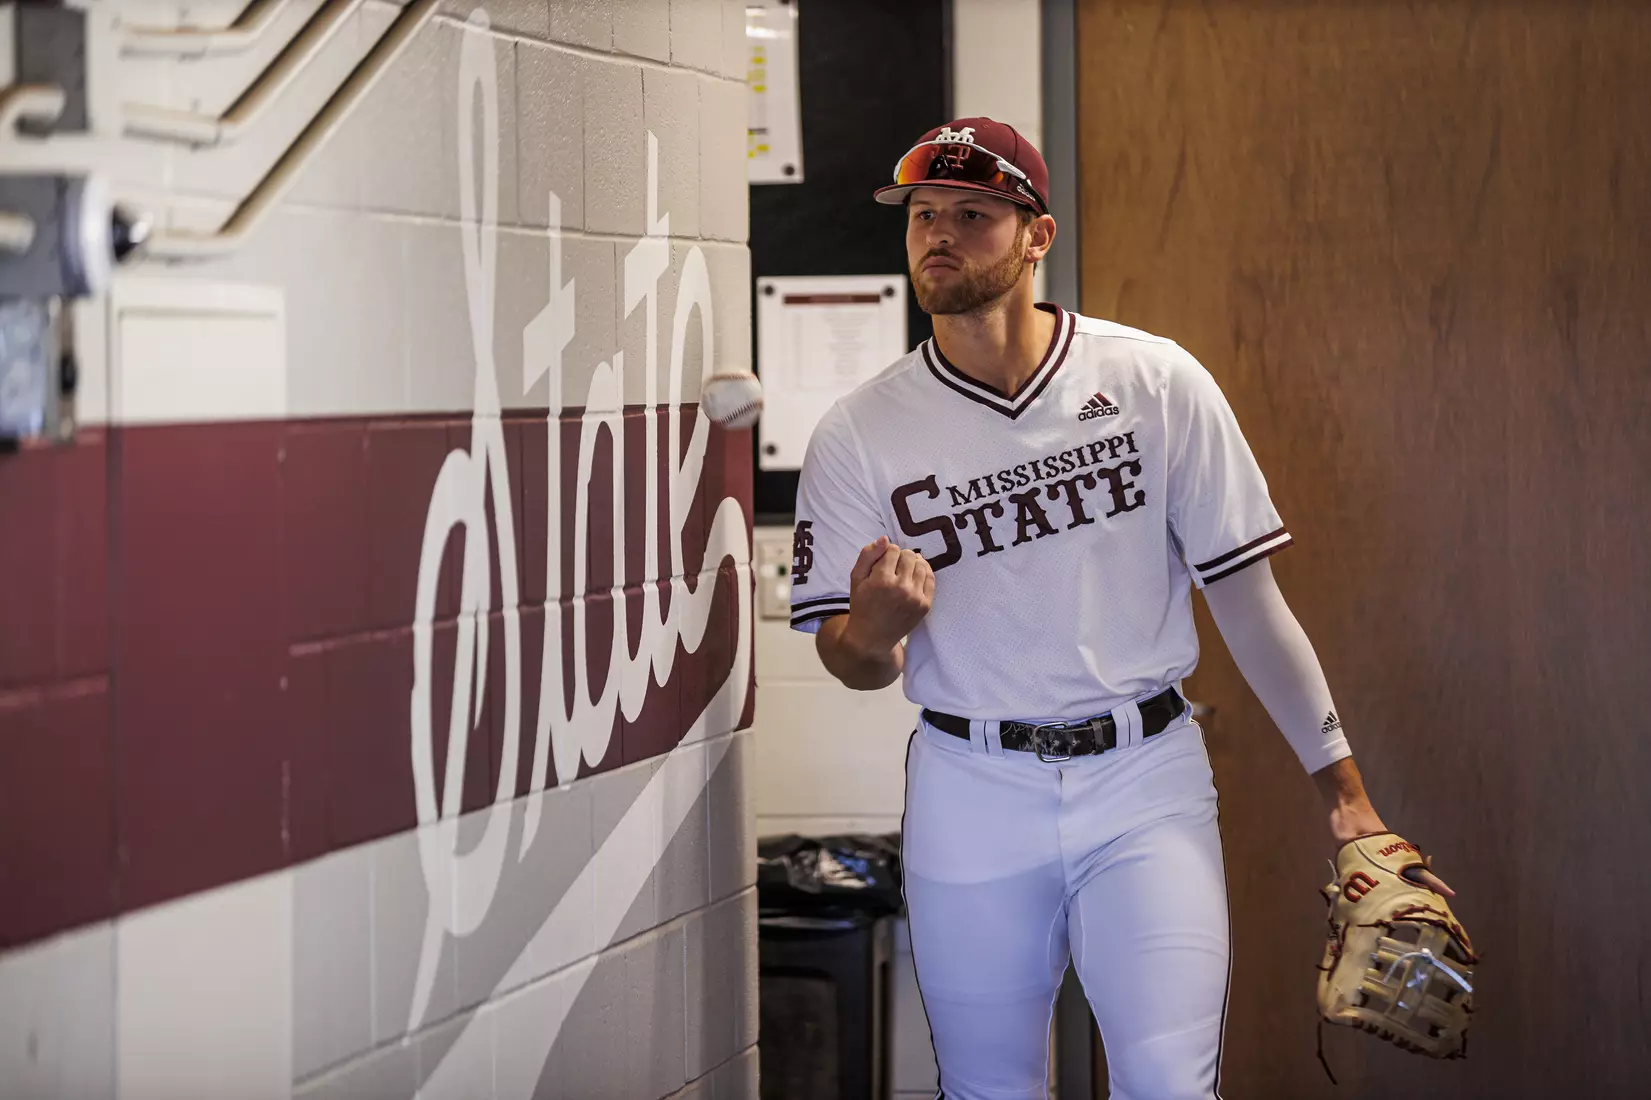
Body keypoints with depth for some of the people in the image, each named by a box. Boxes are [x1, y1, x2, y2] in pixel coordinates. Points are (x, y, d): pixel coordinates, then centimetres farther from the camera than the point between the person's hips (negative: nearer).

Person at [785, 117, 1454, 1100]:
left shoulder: (1158, 382, -3)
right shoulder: (858, 436, -1)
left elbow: (1246, 595, 0)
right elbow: (850, 661, 1)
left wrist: (1342, 785, -2)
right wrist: (875, 630, -24)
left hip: (1146, 774, -1)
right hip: (971, 788, 1)